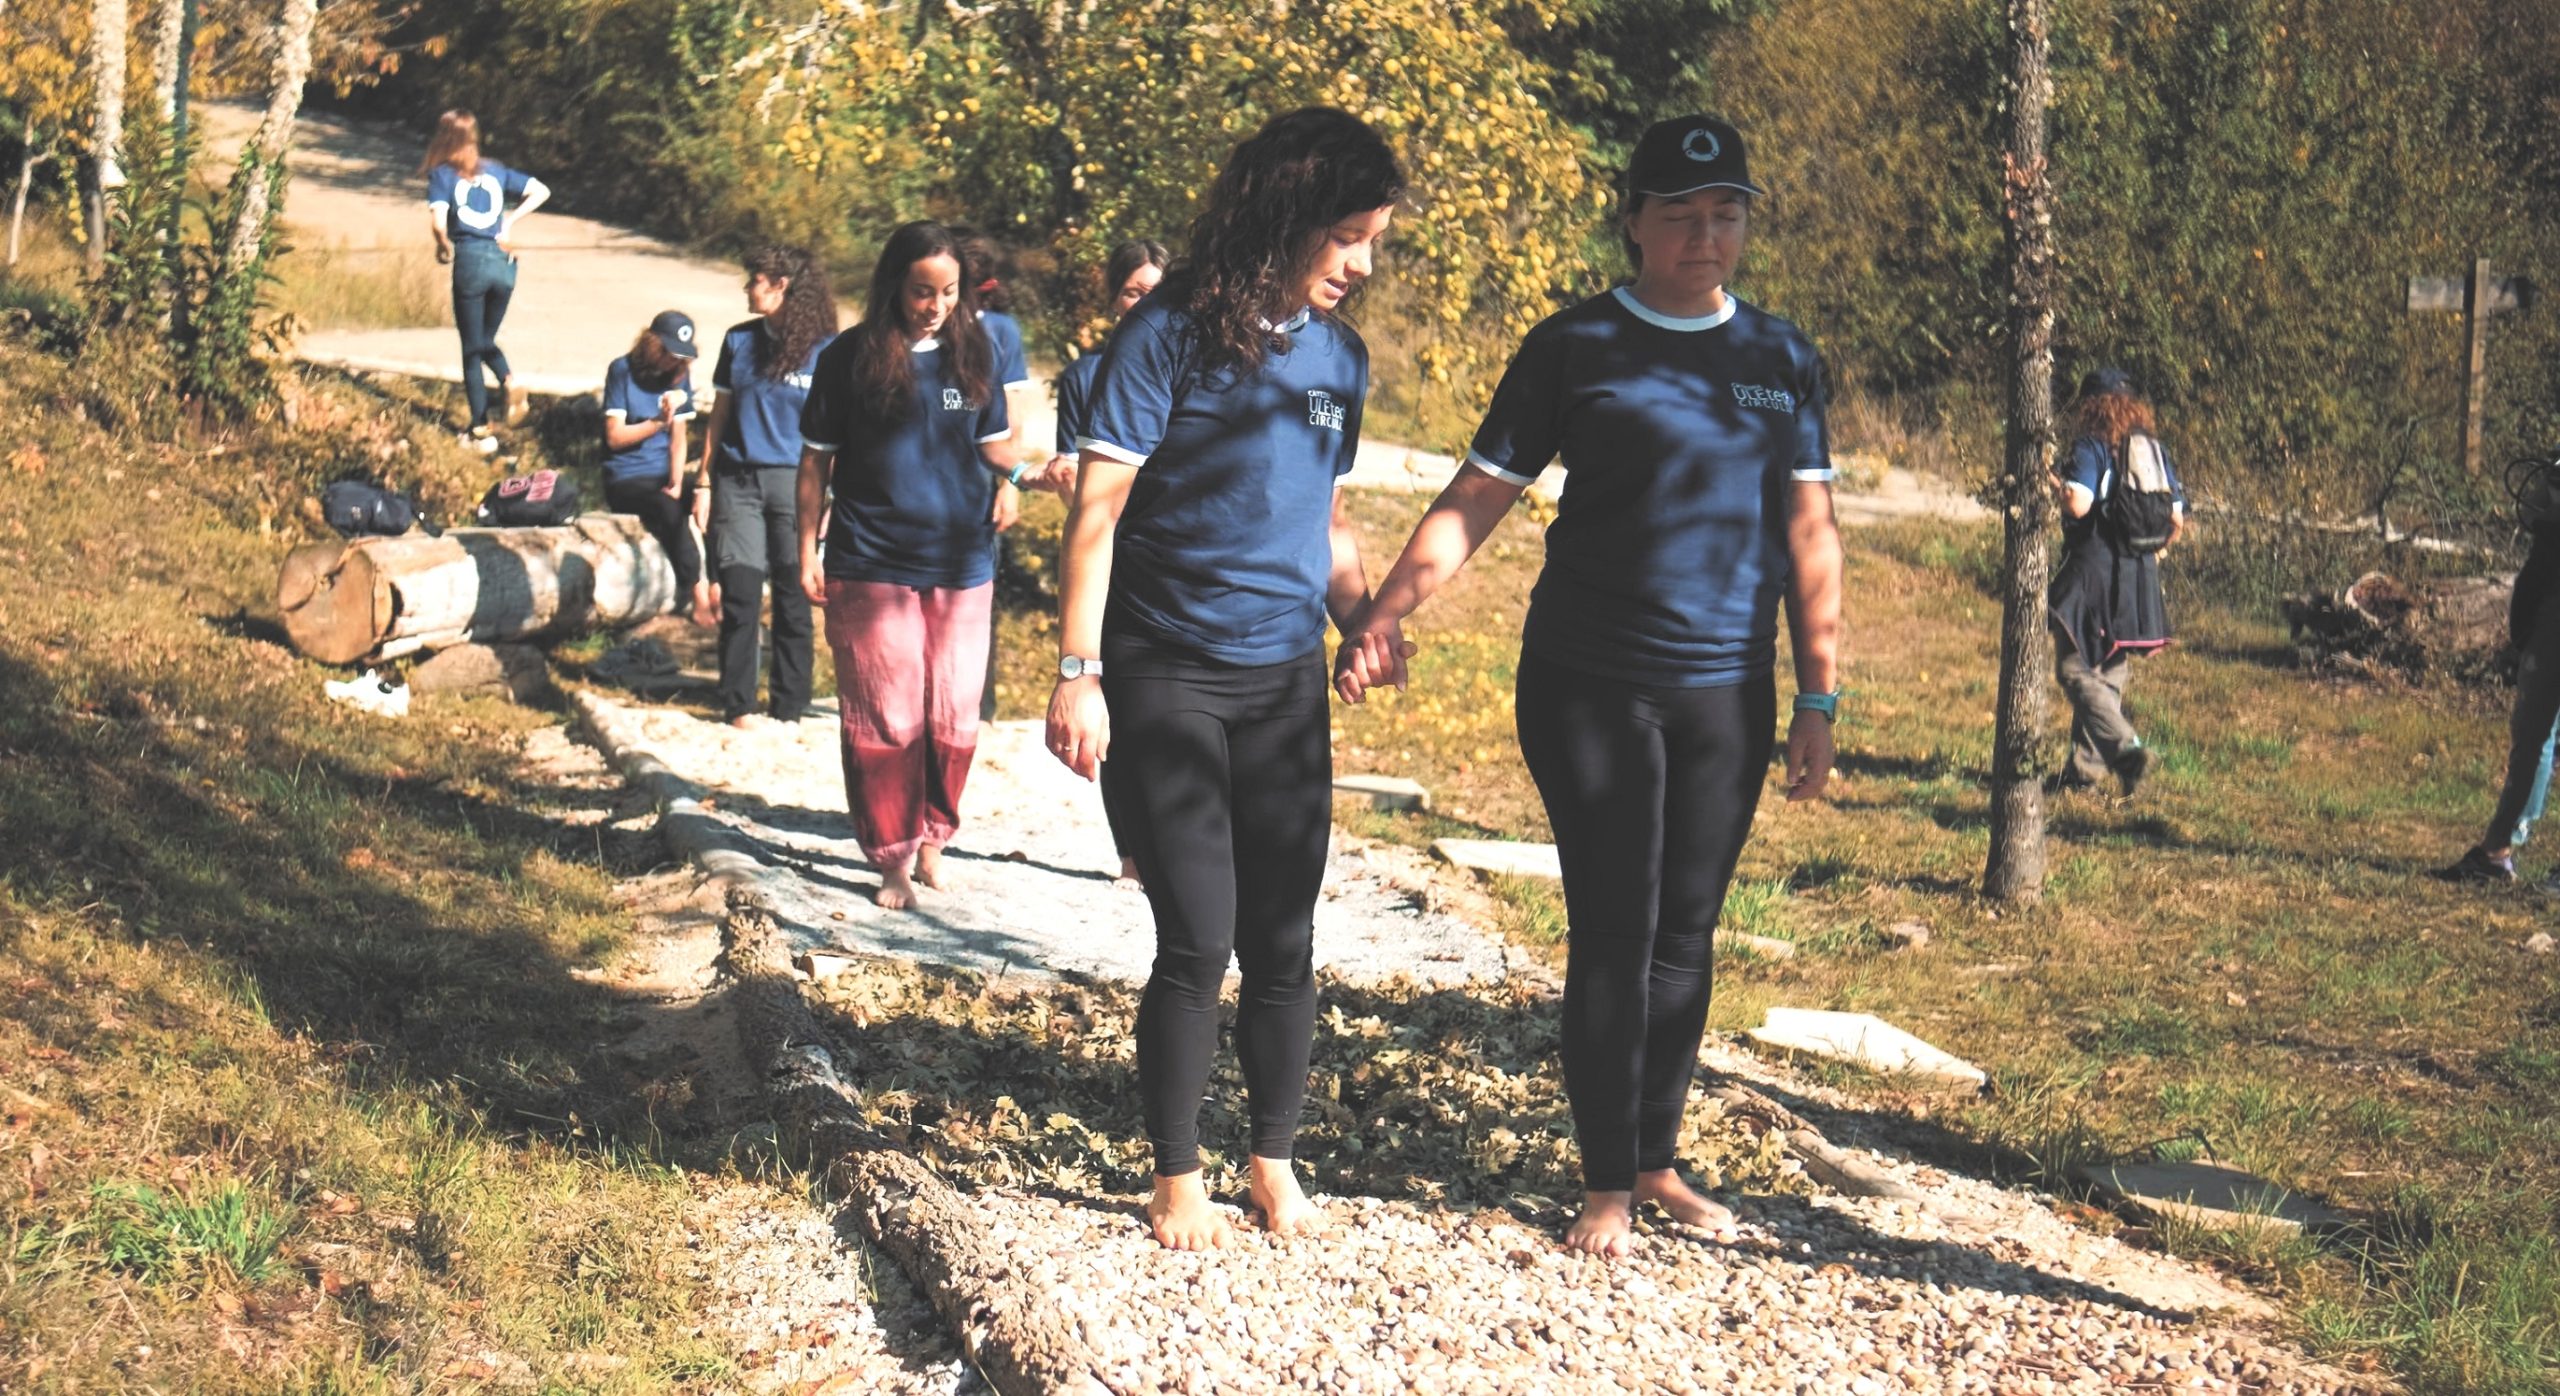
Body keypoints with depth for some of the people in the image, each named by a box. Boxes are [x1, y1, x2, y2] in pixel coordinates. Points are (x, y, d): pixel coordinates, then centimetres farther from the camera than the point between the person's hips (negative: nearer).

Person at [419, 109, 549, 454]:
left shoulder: (443, 174, 0)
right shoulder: (496, 171, 12)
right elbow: (541, 191, 8)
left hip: (470, 261, -4)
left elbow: (438, 220, -14)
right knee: (486, 340, 21)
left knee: (472, 347, 7)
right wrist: (510, 222, 9)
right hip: (503, 261, 4)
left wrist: (444, 247, 5)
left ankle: (480, 430, 5)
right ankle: (509, 383, -10)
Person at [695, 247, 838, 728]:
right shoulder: (739, 340, 8)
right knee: (740, 594, -5)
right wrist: (705, 483, 8)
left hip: (795, 483, -2)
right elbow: (718, 416, 12)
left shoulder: (824, 349, -2)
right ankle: (739, 705, 2)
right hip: (738, 480, 2)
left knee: (794, 598, 3)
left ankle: (789, 707, 13)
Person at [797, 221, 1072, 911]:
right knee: (886, 722, -1)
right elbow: (816, 461, 3)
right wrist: (808, 551, 0)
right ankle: (893, 857, 9)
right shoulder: (849, 358, -3)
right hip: (871, 566, -2)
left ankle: (932, 841, 24)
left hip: (961, 564, 3)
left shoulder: (975, 352, 4)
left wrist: (1029, 474, -10)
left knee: (953, 719, 6)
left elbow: (990, 445, 11)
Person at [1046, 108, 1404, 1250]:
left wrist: (1367, 625, 2)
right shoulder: (1169, 336, -10)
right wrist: (1077, 673, -16)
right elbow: (1096, 510, -11)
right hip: (1167, 680, -5)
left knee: (1283, 943, 8)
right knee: (1198, 942, -4)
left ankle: (1274, 1162, 25)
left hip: (1285, 685, 5)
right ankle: (1177, 1179, 13)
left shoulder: (1340, 357, 8)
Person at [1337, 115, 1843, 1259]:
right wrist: (1383, 614, -10)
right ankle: (1606, 1184, 11)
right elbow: (1476, 499, 0)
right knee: (1614, 932, -1)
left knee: (1686, 933, 9)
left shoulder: (1782, 360, 10)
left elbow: (1808, 533, 10)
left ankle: (1658, 1162, 23)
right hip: (1591, 684, -3)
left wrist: (1819, 696, 6)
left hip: (1727, 691, 3)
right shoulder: (1577, 347, 0)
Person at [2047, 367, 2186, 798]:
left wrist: (2057, 484, -4)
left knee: (2076, 670, -3)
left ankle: (2126, 748, -21)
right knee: (2110, 673, 15)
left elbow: (2078, 504, -23)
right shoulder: (2154, 450, 10)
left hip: (2091, 571, -7)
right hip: (2140, 579, 7)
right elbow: (2177, 521, 9)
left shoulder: (2091, 446, -9)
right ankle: (2085, 768, 20)